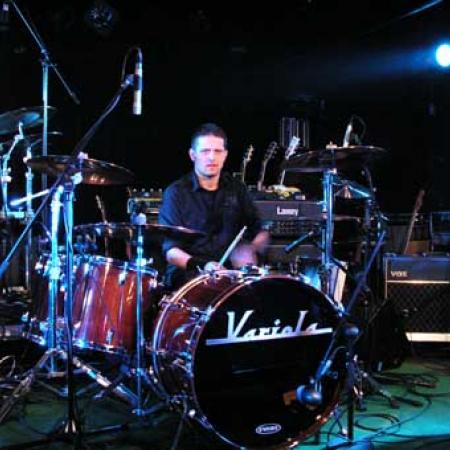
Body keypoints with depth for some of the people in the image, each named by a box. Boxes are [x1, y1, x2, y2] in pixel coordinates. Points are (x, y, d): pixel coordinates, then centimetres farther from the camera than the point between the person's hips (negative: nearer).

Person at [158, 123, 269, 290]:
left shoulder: (237, 189, 12)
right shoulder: (176, 193, -1)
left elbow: (260, 232, 17)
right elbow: (170, 251, -7)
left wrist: (252, 249, -7)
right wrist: (202, 265, -25)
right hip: (187, 274, -4)